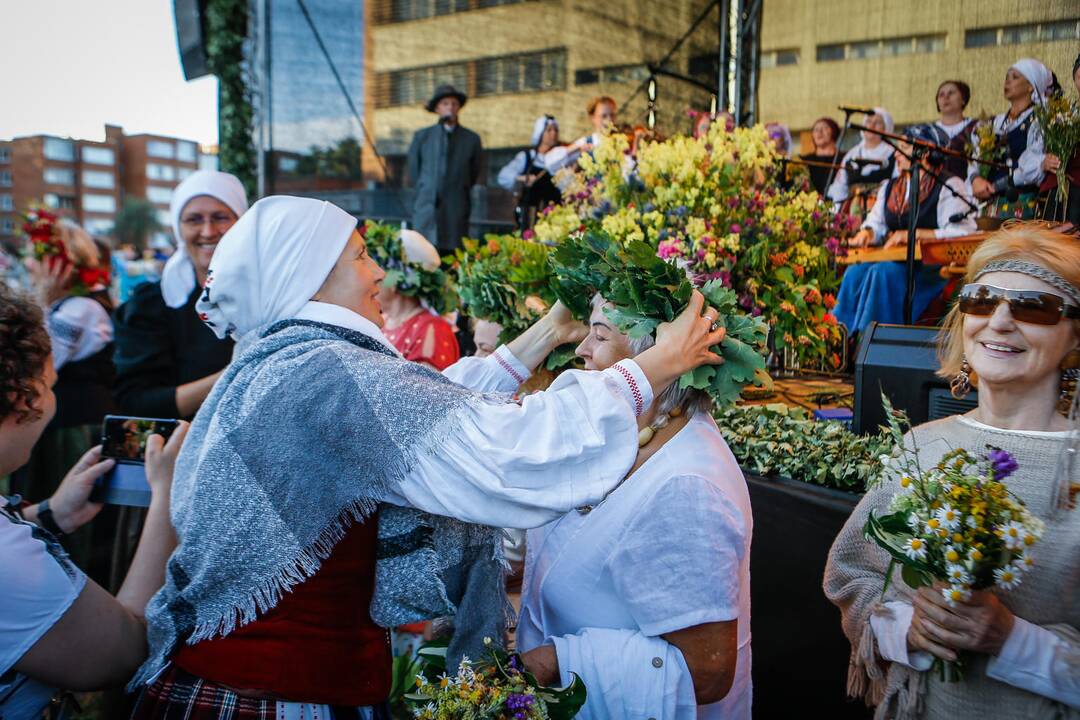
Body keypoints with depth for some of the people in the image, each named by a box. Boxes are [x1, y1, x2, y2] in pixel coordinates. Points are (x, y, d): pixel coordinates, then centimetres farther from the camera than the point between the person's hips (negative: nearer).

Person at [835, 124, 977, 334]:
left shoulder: (949, 187, -2)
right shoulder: (889, 188, 20)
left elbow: (963, 232, -14)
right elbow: (876, 223, 20)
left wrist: (913, 234, -20)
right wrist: (867, 233, -5)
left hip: (930, 267, -6)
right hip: (892, 260, 6)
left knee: (883, 272, -33)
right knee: (856, 271, -24)